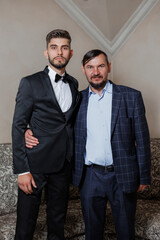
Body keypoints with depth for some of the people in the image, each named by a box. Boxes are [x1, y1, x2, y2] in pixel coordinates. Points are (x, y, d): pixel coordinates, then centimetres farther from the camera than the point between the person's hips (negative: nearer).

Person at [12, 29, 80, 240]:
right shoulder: (30, 83, -5)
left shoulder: (74, 84, 11)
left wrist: (72, 158, 4)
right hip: (36, 164, -4)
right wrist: (22, 170, -14)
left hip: (63, 165, 5)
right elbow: (18, 126, -8)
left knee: (58, 221, 17)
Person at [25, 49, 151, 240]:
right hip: (90, 176, 2)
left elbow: (142, 139, -1)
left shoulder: (131, 97, -3)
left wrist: (144, 176, -1)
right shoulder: (78, 100, 3)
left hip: (123, 176, -1)